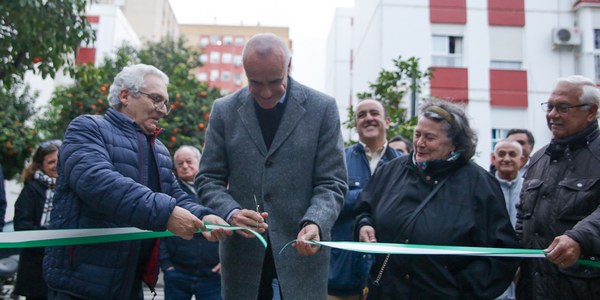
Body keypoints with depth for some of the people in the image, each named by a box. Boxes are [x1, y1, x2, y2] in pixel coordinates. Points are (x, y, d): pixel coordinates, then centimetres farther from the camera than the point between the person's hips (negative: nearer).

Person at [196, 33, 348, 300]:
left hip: (301, 245, -1)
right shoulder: (224, 110, 2)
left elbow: (331, 182, -4)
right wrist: (231, 213, -16)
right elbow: (208, 179, 3)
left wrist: (315, 223, -22)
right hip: (242, 246, 2)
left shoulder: (322, 108, -3)